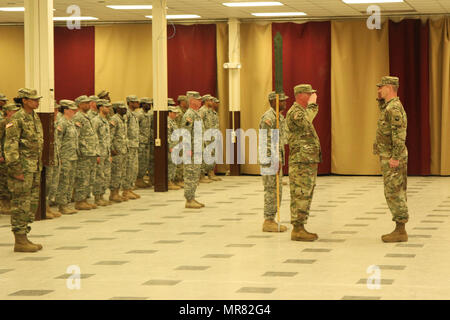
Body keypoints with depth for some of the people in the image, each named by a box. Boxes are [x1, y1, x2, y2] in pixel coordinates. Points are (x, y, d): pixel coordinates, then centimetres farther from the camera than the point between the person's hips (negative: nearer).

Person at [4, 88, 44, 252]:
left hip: (35, 168, 9)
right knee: (21, 204, -5)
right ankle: (20, 242, -1)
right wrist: (16, 169, -20)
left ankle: (24, 238, 19)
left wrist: (39, 166, 19)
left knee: (32, 203, 12)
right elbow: (10, 146, -17)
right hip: (23, 168, -9)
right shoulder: (17, 119, -13)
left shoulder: (35, 117, 13)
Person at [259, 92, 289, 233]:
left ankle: (270, 221, 15)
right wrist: (275, 161, -23)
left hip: (277, 159, 10)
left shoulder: (279, 117, 16)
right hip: (270, 159, -10)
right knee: (272, 190, -7)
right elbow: (267, 142, -21)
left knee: (277, 191, 11)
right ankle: (268, 222, -3)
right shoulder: (268, 118, -16)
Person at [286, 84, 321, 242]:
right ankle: (297, 230, -7)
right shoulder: (294, 112, -12)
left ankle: (300, 229, 14)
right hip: (301, 163, -10)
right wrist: (312, 105, -23)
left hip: (309, 163, 10)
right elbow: (304, 122, -35)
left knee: (304, 197, 11)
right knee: (300, 196, -9)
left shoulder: (303, 111, 20)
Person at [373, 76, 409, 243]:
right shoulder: (391, 107, 14)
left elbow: (400, 134, -26)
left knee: (394, 194, -9)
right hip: (392, 158, 11)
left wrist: (395, 158, -28)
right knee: (396, 194, 11)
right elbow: (384, 114, 38)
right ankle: (399, 230, 14)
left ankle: (400, 232, -7)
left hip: (392, 159, -11)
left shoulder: (395, 107, -18)